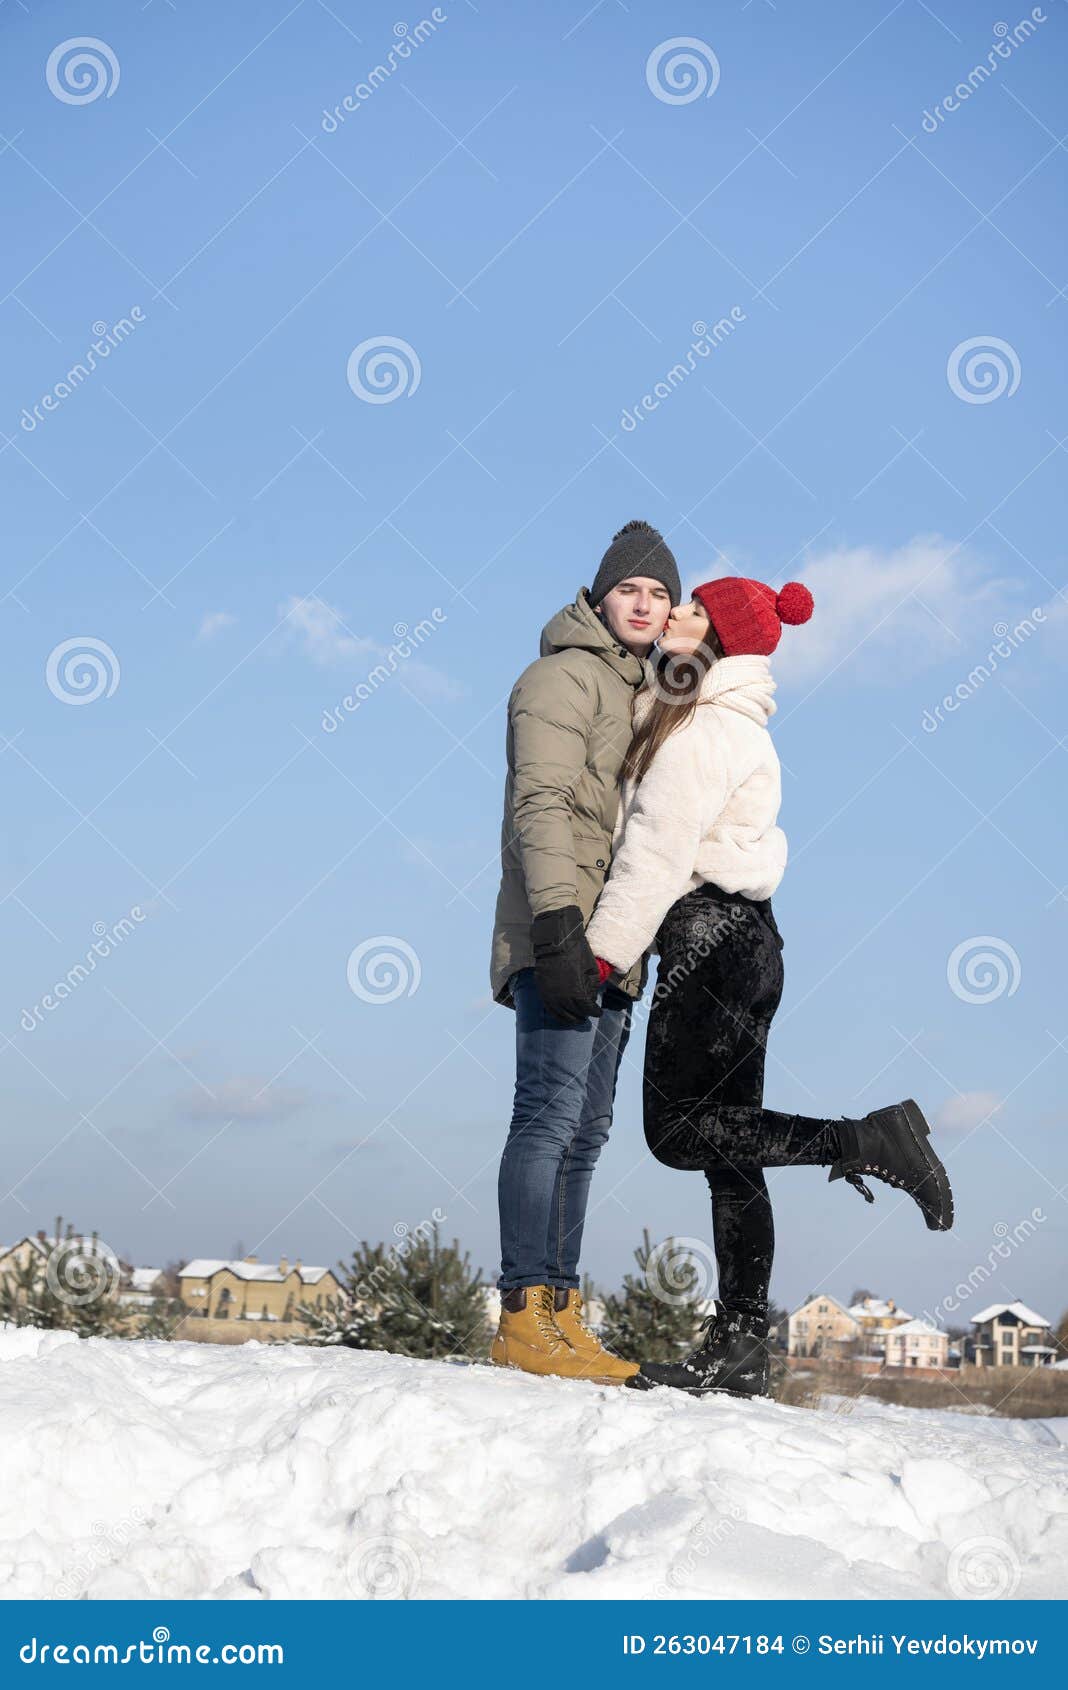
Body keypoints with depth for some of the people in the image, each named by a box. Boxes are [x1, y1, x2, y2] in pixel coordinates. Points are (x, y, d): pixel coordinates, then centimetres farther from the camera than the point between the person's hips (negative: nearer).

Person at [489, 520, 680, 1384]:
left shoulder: (644, 694, 25)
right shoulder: (567, 675, -2)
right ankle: (525, 1315, -16)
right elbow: (541, 802, -14)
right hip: (560, 939, -9)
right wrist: (558, 921, -24)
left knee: (584, 1131, 5)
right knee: (552, 1115, -14)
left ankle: (560, 1316, 5)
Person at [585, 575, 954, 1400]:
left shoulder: (703, 728, -10)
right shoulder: (737, 724, 21)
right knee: (727, 1148, 5)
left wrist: (603, 949, -16)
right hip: (748, 933, 10)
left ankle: (871, 1140, -11)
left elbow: (660, 851, -16)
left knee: (678, 1129, -9)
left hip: (707, 932, -10)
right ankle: (741, 1348, 3)